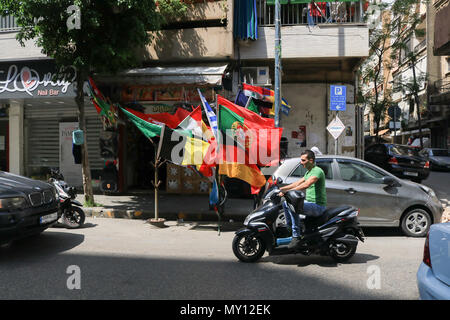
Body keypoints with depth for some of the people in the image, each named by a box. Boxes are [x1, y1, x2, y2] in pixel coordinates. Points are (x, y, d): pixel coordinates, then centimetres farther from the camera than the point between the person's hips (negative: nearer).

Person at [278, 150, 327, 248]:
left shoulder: (317, 171, -17)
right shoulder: (308, 172, 16)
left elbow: (306, 185, -31)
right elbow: (298, 183, 19)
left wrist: (286, 191, -34)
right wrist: (282, 188, 9)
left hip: (318, 206, -10)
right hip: (309, 202, 10)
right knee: (286, 203, 11)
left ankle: (296, 237, -26)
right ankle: (290, 227, 18)